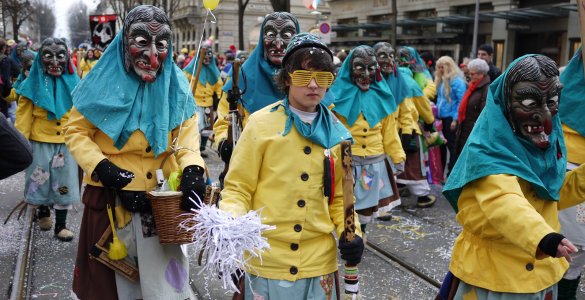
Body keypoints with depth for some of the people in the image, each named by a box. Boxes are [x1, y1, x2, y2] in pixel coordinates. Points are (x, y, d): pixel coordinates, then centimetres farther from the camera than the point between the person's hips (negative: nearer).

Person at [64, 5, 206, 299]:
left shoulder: (176, 84, -2)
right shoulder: (105, 81, -7)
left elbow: (186, 135, -1)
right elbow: (75, 131, -3)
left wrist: (192, 170, -20)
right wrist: (104, 169, -17)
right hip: (110, 197, 0)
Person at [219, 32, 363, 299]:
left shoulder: (336, 133, 4)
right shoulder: (262, 124, -8)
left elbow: (339, 196, 12)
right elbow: (238, 188, -4)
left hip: (320, 261, 4)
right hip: (269, 260, -3)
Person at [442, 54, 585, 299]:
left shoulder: (545, 142, 1)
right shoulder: (491, 149, -23)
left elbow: (552, 196, 12)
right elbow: (503, 201, -41)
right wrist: (545, 238, -57)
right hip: (493, 273, -7)